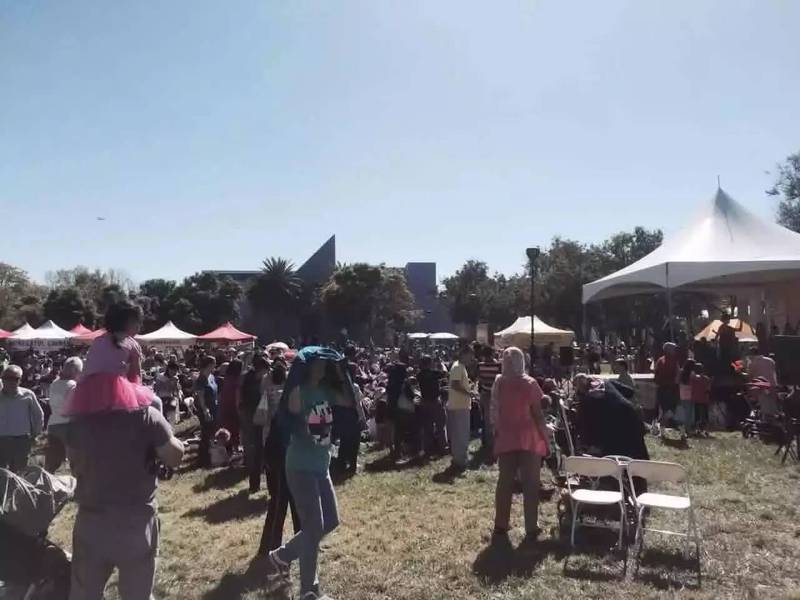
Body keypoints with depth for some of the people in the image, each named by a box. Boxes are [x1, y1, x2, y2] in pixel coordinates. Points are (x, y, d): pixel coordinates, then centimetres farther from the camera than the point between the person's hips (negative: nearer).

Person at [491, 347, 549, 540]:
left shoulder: (498, 383, 0)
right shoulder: (530, 383, -8)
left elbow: (494, 412, 4)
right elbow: (538, 414, -8)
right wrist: (545, 437, -1)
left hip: (506, 439, 3)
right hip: (529, 439, -3)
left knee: (504, 482, 11)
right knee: (530, 483, 5)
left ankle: (501, 525, 16)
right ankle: (531, 527, 7)